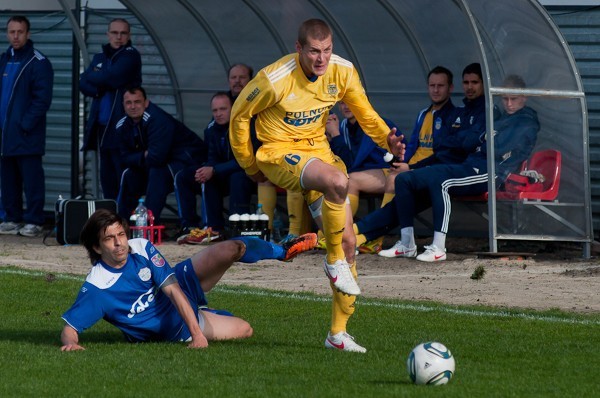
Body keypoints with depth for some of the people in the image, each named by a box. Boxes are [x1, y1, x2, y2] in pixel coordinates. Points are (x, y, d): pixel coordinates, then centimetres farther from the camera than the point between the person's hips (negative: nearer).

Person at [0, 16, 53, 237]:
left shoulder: (38, 63, -6)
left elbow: (43, 98, -11)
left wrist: (26, 124, -15)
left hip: (27, 136, -7)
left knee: (32, 178, -4)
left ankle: (34, 221, -1)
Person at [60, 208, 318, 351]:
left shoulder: (142, 248, -20)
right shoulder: (96, 288, -28)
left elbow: (173, 289, -23)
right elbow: (69, 329, -25)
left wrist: (196, 331, -31)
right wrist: (71, 344, -50)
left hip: (185, 285, 2)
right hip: (173, 329, -2)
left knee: (231, 250, -21)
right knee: (244, 331, -10)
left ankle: (283, 251, 9)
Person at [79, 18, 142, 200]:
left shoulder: (130, 55, -3)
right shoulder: (100, 57, 18)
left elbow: (111, 77, -17)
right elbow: (83, 84, 9)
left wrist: (93, 76, 1)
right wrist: (98, 90, -11)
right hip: (102, 127, 7)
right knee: (107, 179, 11)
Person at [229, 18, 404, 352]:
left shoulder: (343, 72, -8)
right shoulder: (275, 79, -22)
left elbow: (365, 113, 4)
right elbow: (239, 114, -7)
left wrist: (387, 138, -17)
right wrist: (249, 165, 3)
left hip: (318, 149, 6)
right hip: (279, 153, -6)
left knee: (348, 241, 0)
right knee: (337, 181, -37)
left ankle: (338, 333, 11)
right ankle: (335, 262, -14)